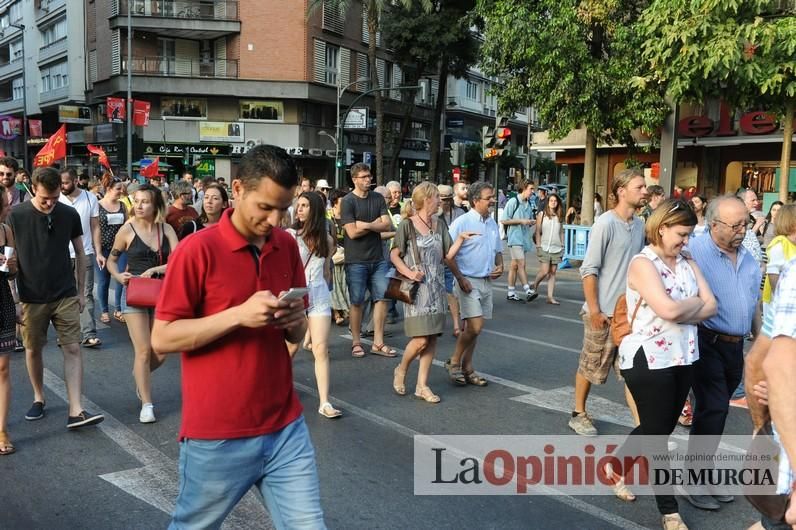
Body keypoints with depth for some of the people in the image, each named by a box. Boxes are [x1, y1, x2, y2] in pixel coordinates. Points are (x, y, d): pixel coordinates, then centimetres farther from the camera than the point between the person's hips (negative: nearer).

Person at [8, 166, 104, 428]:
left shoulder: (70, 215, -2)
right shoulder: (16, 216, -6)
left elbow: (80, 254, 8)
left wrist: (81, 291, 8)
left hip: (66, 296, 1)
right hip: (31, 298, 0)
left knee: (73, 349, -4)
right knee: (33, 349, 11)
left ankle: (75, 411, -3)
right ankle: (38, 398, 33)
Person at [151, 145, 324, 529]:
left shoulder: (287, 246, 4)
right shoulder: (197, 249, -12)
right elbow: (162, 338, -12)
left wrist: (294, 321, -11)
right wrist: (237, 315, -23)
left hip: (285, 427, 4)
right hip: (217, 434, -3)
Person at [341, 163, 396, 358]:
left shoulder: (378, 199, 9)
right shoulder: (348, 201, -6)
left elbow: (387, 225, -1)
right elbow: (352, 232, -15)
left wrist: (366, 225, -14)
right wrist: (376, 224, -6)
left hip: (378, 259, 5)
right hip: (356, 261, -4)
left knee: (382, 298, 3)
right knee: (357, 302, 4)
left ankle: (378, 343, 12)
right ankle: (356, 342, 16)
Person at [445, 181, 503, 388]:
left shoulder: (492, 223, 11)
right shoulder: (462, 222, -11)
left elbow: (498, 250, 23)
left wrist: (500, 266, 3)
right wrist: (460, 278, -17)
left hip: (487, 282, 7)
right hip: (469, 282, -7)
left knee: (474, 328, 12)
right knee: (474, 327, -12)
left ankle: (466, 368, 22)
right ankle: (453, 362, 7)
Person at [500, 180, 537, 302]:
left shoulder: (528, 204, 14)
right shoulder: (513, 202, -8)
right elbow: (503, 220, -11)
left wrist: (532, 222, 2)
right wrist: (521, 221, -15)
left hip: (524, 237, 7)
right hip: (515, 237, -7)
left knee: (514, 265, 10)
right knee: (521, 264, -13)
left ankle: (511, 293, 13)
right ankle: (527, 290, -15)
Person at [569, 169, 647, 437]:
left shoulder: (639, 225, 7)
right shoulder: (606, 223, -14)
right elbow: (589, 269, -15)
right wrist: (594, 310, -17)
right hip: (603, 313, -6)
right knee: (590, 367, 10)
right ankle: (579, 414, 28)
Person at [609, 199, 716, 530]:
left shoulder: (687, 264, 9)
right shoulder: (642, 263, -14)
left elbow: (711, 307, 1)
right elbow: (669, 309, -25)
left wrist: (681, 312, -15)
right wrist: (696, 302, -6)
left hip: (683, 358, 8)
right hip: (648, 360, -8)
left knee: (660, 428, 19)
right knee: (657, 433, 3)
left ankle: (616, 466, 42)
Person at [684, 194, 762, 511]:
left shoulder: (747, 258, 11)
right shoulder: (695, 253, -14)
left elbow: (754, 305, 19)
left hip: (735, 346, 7)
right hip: (708, 344, -7)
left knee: (713, 411, 14)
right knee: (713, 410, -8)